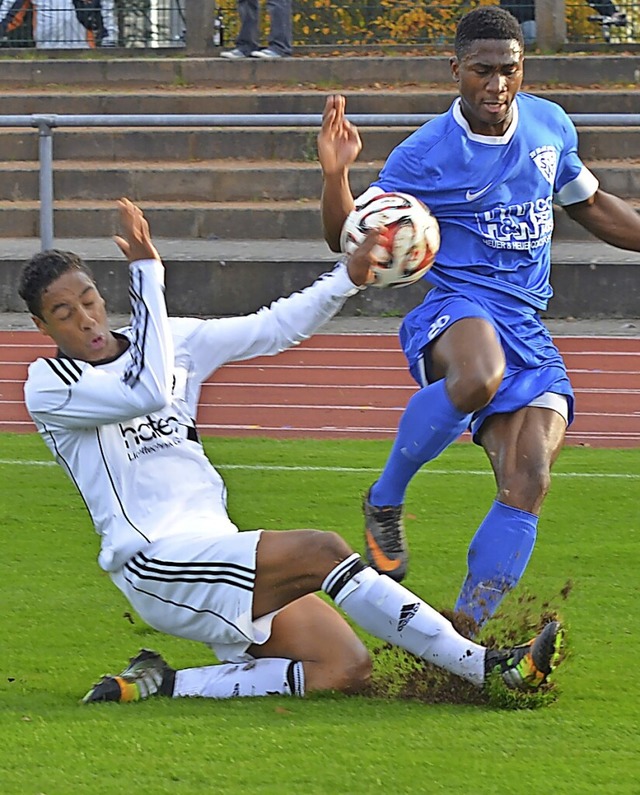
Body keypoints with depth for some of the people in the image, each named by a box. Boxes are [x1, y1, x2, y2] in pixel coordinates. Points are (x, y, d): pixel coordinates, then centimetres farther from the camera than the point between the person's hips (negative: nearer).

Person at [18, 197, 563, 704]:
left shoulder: (172, 340, 16)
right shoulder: (49, 387, -5)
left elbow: (272, 329, 16)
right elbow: (148, 391, -22)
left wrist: (348, 278, 2)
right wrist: (147, 274, -20)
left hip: (217, 550, 8)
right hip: (155, 564, -8)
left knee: (346, 668, -6)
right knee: (320, 551, -24)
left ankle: (161, 686, -3)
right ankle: (482, 666, -25)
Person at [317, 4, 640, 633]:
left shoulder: (550, 126, 10)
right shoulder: (424, 155, -6)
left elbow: (589, 205, 28)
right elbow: (348, 240, -6)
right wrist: (336, 175, -24)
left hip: (527, 326, 5)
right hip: (457, 309, -5)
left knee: (526, 486, -12)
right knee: (478, 375, -41)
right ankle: (385, 501, -17)